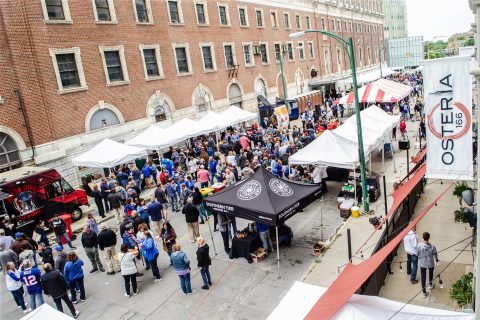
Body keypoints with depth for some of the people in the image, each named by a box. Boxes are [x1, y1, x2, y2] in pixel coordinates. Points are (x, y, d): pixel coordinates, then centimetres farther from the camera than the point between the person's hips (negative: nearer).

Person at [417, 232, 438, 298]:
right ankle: (430, 285, 54)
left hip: (422, 263, 0)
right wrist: (437, 259, 15)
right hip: (430, 263, 0)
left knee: (423, 277, 12)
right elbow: (435, 254, -8)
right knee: (431, 273, 30)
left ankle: (424, 292, 18)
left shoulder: (419, 245, -23)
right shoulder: (432, 246, -25)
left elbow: (417, 254, -8)